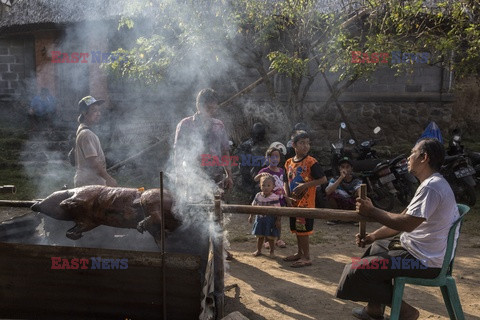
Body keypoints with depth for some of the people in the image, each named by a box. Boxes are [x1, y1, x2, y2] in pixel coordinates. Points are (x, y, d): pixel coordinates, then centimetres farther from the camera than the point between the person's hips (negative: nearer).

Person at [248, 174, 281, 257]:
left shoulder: (275, 197, -14)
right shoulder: (258, 196, -1)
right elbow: (253, 206, 10)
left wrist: (278, 220, -12)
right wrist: (251, 216, 12)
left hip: (271, 220, -3)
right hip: (260, 219, 4)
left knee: (270, 237, 5)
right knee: (259, 236, 14)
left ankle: (272, 251, 25)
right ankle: (258, 250, 31)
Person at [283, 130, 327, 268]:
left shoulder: (311, 162, -12)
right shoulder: (289, 162, 7)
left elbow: (323, 179, -13)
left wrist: (305, 185, -20)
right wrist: (287, 197, 0)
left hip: (306, 202, -7)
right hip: (293, 202, 7)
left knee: (303, 230, -4)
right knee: (296, 229, 15)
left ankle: (306, 258, 6)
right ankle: (300, 253, 30)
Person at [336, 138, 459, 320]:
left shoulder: (432, 187, -22)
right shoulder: (431, 183, 12)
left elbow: (406, 224, -28)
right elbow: (402, 219, 13)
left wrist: (372, 211, -16)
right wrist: (374, 236, 5)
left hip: (423, 260, -11)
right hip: (416, 248, 11)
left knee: (356, 271, -13)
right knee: (373, 249, 28)